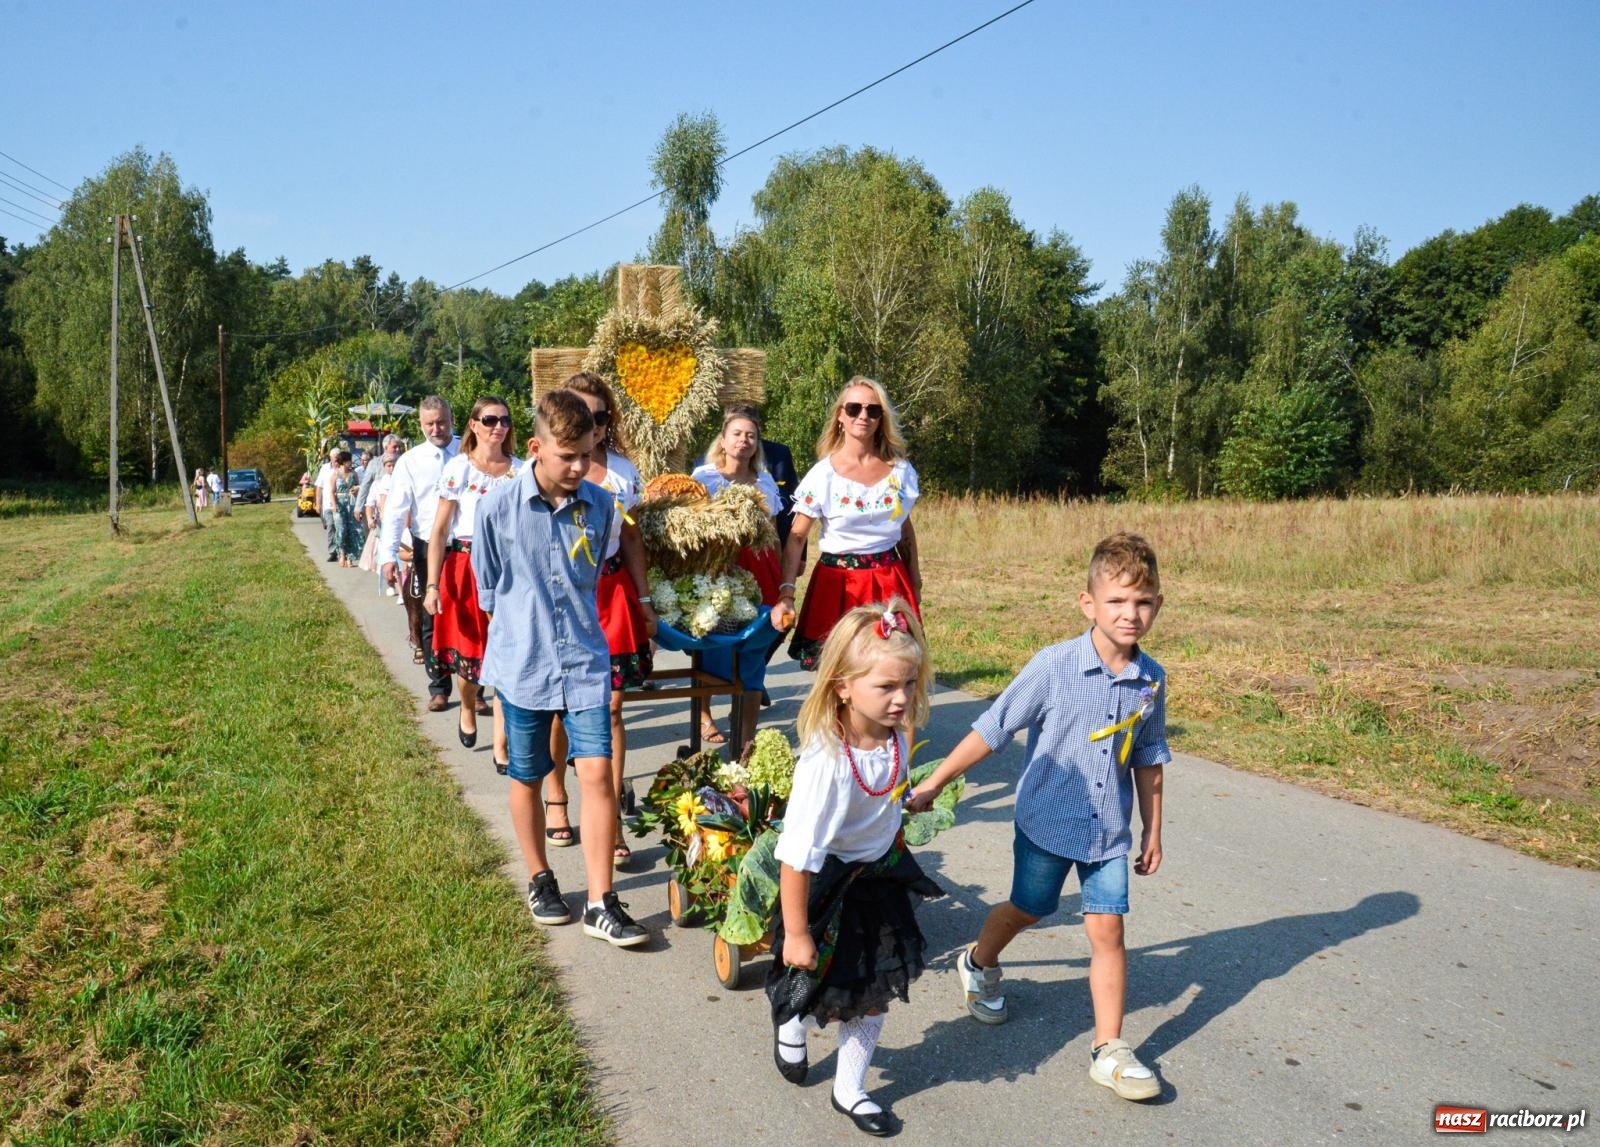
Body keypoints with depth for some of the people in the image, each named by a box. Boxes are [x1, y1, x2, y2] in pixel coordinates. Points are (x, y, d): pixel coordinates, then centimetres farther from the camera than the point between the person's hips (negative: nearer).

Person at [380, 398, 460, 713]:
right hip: (428, 549, 1)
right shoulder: (410, 461, 1)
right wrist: (389, 555, -13)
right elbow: (395, 509, -3)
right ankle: (439, 689, 21)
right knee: (431, 621, 8)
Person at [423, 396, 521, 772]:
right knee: (468, 653, 10)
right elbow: (439, 531, -5)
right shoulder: (458, 468, -3)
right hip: (466, 568, -1)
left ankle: (501, 747, 3)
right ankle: (467, 709, 43)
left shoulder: (521, 470, 5)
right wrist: (432, 585, -10)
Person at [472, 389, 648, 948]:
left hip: (585, 663, 1)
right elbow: (488, 589, 4)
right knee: (526, 777, 13)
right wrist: (521, 634, 9)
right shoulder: (498, 507, -9)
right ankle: (540, 880, 34)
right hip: (522, 664, -1)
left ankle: (601, 905, 3)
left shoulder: (601, 506, -3)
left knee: (596, 773, -6)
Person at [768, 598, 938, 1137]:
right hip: (828, 885, -6)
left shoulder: (895, 737, -16)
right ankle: (791, 1025, 51)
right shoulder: (826, 760, -36)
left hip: (879, 877, 6)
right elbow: (796, 855, -30)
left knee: (875, 992, 15)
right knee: (818, 988, 14)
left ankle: (850, 1090, 37)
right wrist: (796, 932, -23)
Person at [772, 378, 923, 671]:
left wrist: (915, 578, 18)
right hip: (838, 582, -3)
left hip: (890, 581, 3)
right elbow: (797, 538, -9)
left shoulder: (900, 470, 2)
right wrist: (786, 593, -21)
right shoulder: (823, 475, -8)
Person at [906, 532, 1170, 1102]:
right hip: (1047, 821, -2)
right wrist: (933, 784, -10)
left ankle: (1109, 1050, 13)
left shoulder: (1151, 680, -6)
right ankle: (980, 965, 47)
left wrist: (1152, 829, 12)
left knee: (1107, 930, 1)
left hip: (1109, 830, 3)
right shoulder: (1054, 665, -19)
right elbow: (991, 730, -13)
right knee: (1025, 909, 16)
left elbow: (1148, 760, 8)